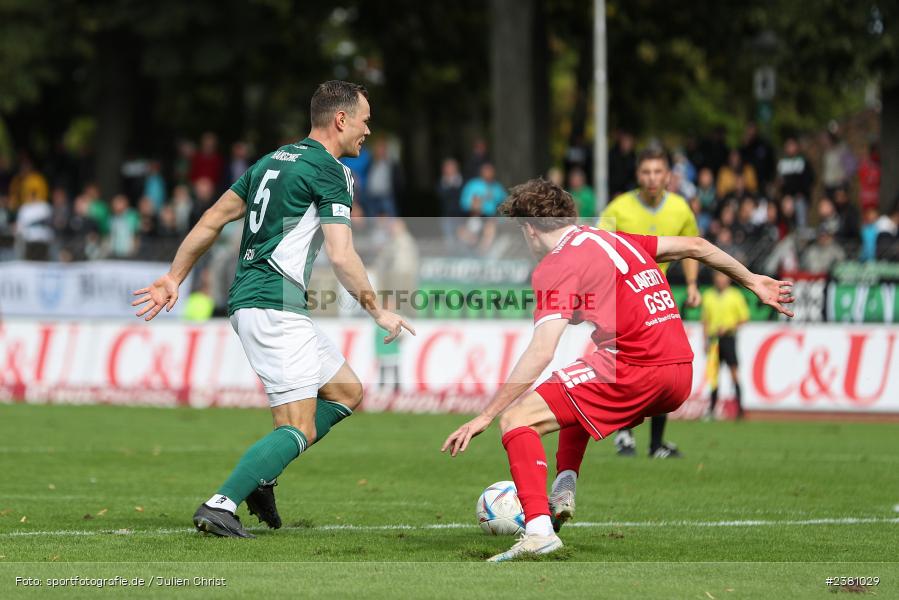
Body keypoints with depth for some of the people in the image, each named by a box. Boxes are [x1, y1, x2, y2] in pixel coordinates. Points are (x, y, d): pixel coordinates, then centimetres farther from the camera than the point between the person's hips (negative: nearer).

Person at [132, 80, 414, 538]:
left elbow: (213, 218, 19)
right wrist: (379, 314, -7)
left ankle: (259, 476, 12)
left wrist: (174, 278, 23)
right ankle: (220, 506, -16)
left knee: (346, 391, 16)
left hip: (247, 301, 10)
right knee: (299, 429, -9)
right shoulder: (329, 171, -9)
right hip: (274, 307, -10)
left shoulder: (274, 160, 18)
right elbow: (341, 257, -17)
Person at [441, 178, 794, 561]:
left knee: (518, 420, -9)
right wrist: (752, 281, 40)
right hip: (681, 375, 9)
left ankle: (538, 528, -26)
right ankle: (565, 491, 26)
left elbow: (541, 353, -15)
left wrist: (485, 416, -14)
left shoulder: (556, 266, -5)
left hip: (634, 372, -9)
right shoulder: (615, 240, 19)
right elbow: (695, 247, 26)